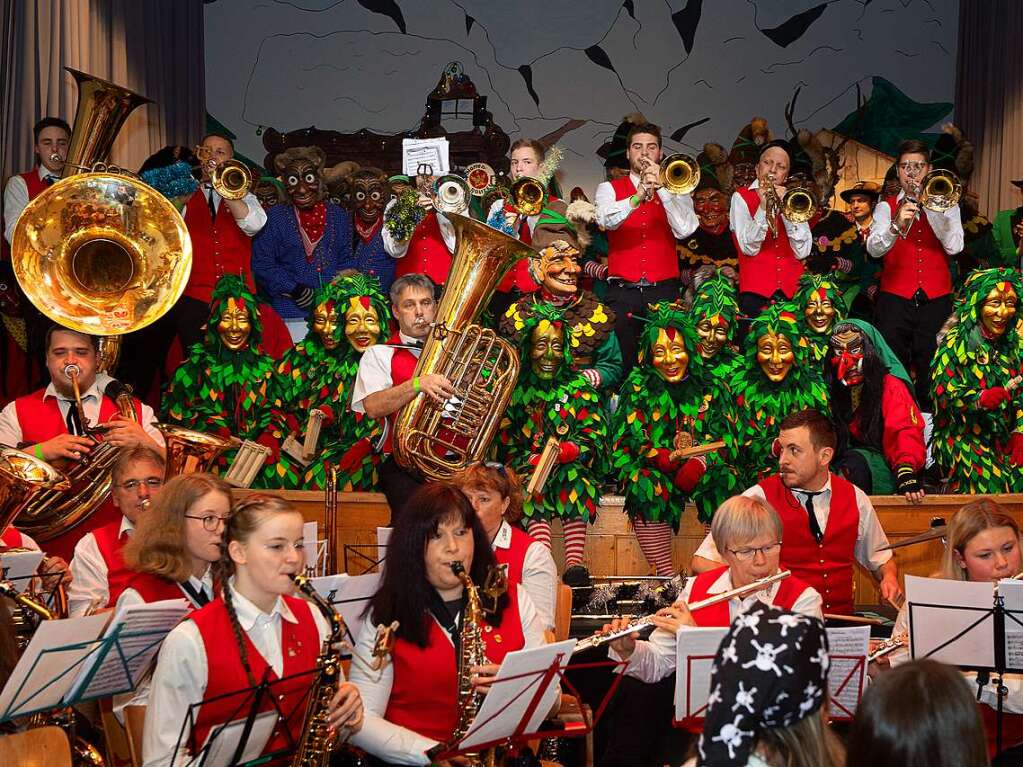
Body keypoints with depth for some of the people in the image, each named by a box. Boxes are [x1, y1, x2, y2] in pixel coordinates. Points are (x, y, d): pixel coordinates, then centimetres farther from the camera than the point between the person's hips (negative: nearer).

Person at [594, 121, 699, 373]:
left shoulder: (675, 189, 14)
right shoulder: (609, 189, 11)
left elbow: (684, 230, -5)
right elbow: (606, 220, -11)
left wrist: (662, 187, -11)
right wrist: (637, 198, -26)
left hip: (664, 290, 1)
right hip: (622, 292, -1)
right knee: (622, 364, -5)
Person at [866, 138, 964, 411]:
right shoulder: (886, 207, 9)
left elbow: (954, 246, -6)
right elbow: (873, 248, -9)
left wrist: (930, 206, -10)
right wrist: (896, 225, -27)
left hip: (935, 299, 1)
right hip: (895, 298, -1)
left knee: (931, 371, 0)